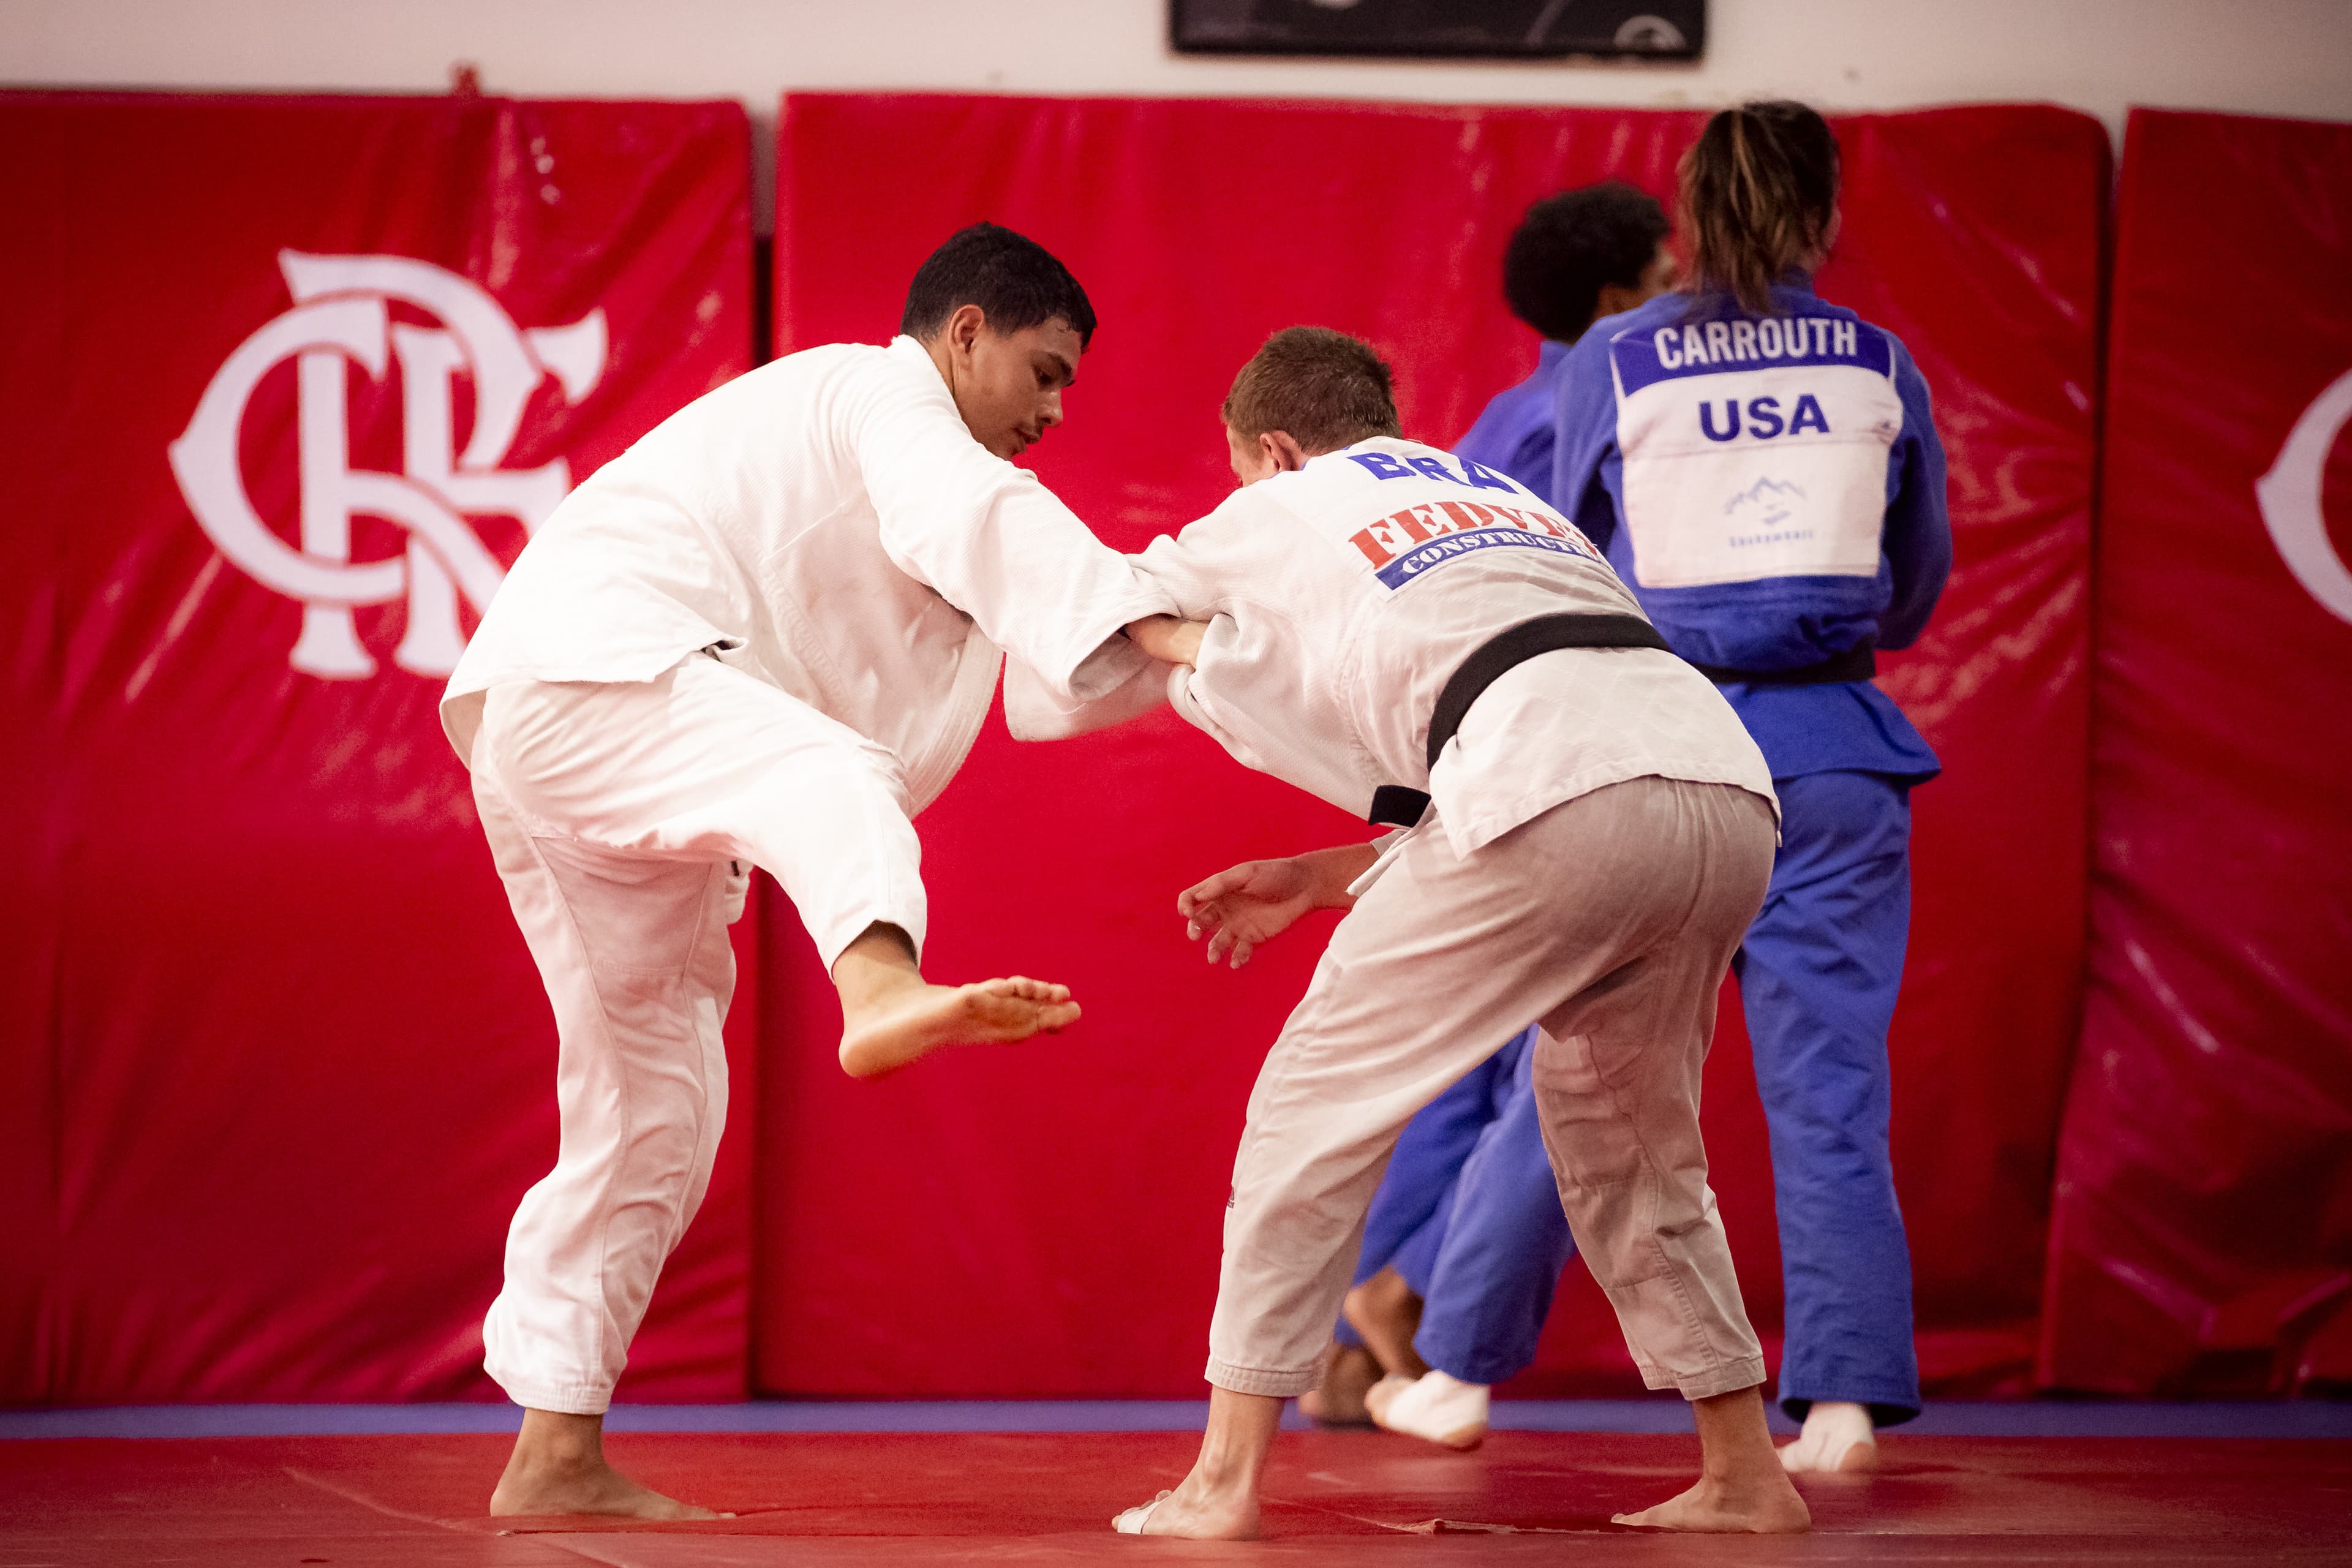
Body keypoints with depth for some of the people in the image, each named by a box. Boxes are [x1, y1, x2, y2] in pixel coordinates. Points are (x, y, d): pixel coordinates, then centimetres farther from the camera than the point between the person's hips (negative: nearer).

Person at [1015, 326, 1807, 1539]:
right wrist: (1319, 880, 40)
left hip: (1566, 807, -6)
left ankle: (1223, 1481, 6)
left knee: (1322, 1100, 8)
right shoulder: (1510, 502, 38)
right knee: (1624, 1134, 27)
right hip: (1732, 793, 6)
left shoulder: (1269, 519, 22)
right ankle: (1745, 1474, 28)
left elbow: (1050, 695, 32)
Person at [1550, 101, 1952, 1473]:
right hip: (1834, 754, 1)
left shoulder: (1611, 364, 1)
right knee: (1830, 1087, 2)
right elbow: (1918, 588, 15)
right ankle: (1846, 1396, -6)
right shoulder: (1881, 366, 5)